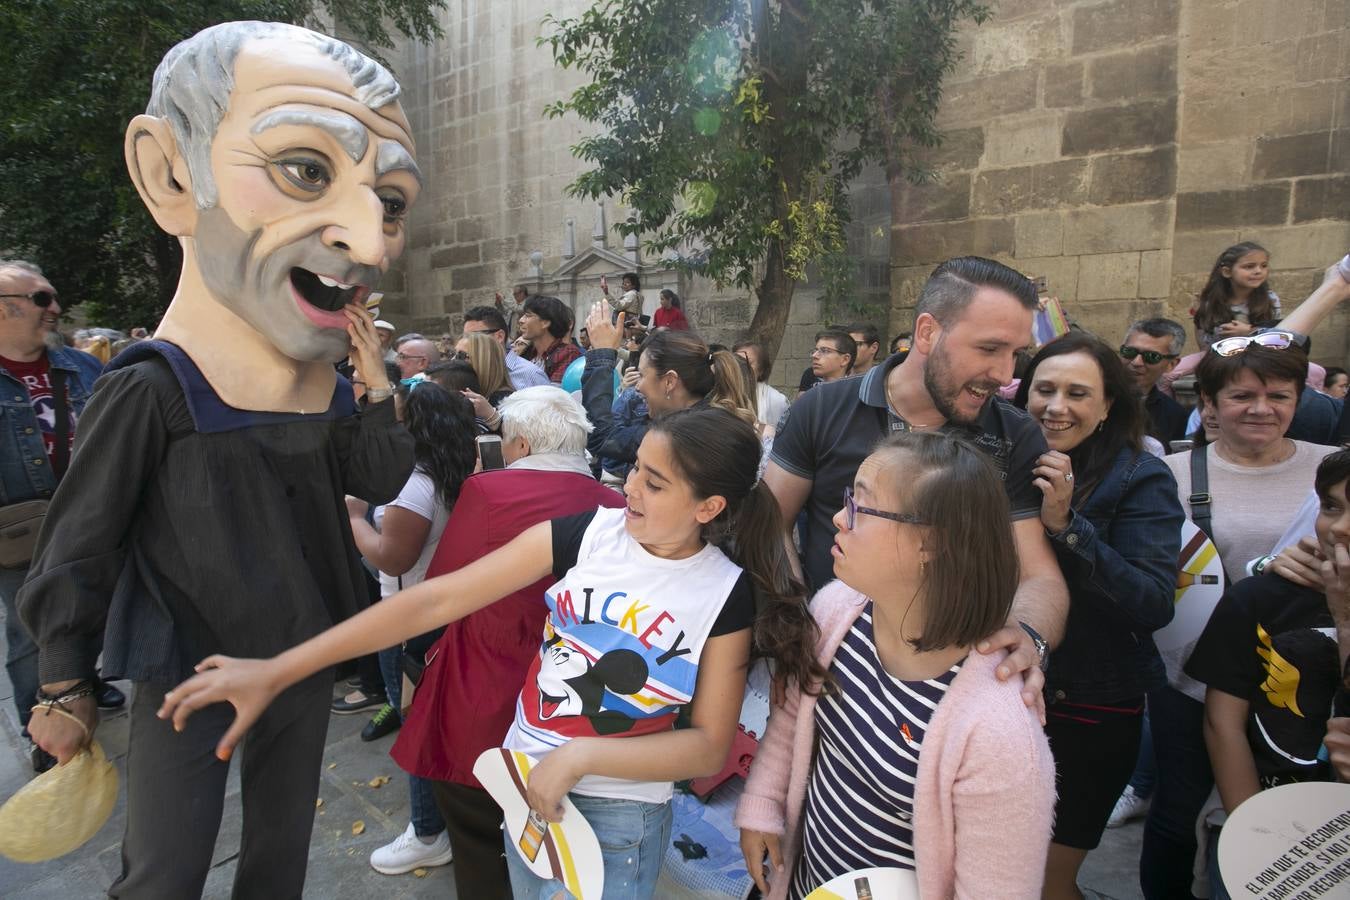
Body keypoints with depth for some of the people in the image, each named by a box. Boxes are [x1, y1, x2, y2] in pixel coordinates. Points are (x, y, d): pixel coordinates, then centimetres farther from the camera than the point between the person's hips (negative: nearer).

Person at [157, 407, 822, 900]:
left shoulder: (729, 596, -15)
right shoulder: (583, 534, -14)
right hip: (523, 781, 3)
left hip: (622, 816, -2)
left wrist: (580, 757, -22)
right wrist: (276, 672, -19)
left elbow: (710, 748, -11)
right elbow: (436, 599, -17)